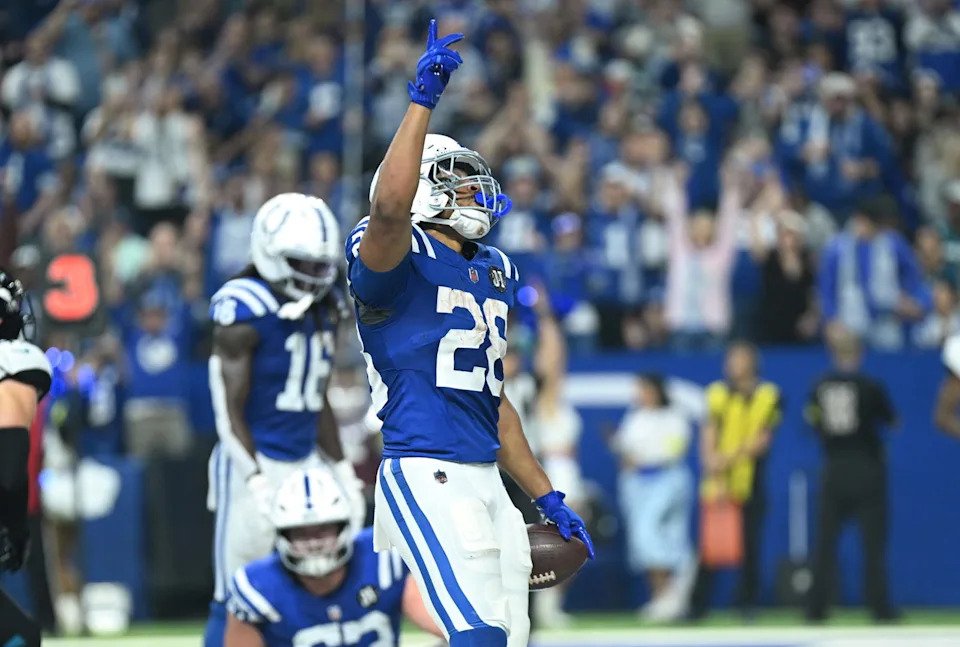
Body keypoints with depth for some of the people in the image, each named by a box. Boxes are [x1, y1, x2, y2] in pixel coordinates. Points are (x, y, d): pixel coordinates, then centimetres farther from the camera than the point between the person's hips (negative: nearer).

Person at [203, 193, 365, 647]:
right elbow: (230, 411, -14)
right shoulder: (243, 312, -13)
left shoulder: (324, 311, 11)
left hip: (305, 463, 7)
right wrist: (255, 480, -23)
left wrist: (343, 471, 19)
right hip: (253, 463, -7)